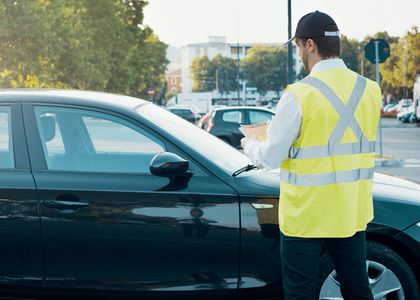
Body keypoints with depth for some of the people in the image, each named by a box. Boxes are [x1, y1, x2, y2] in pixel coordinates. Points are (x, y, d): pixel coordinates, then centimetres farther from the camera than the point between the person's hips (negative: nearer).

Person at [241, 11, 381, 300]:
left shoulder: (299, 95, -16)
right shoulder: (370, 90, 0)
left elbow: (271, 157, -13)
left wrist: (249, 145, 9)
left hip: (306, 216, -5)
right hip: (352, 213, 5)